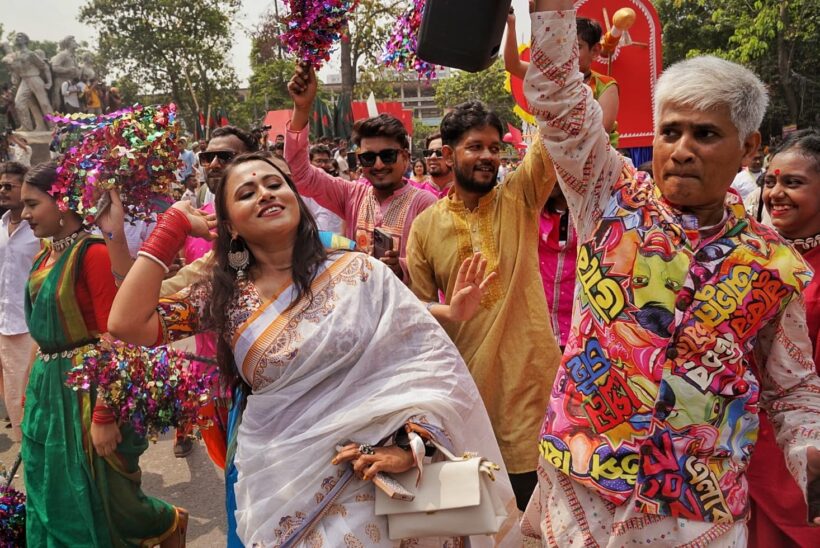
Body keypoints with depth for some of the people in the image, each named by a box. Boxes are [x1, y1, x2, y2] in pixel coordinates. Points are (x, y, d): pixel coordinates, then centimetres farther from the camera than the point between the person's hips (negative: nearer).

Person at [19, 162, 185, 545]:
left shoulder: (92, 254, -16)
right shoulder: (43, 260, 10)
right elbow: (43, 335, 15)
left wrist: (105, 415, -21)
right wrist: (31, 394, 16)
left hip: (87, 387, -8)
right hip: (47, 388, 8)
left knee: (99, 498, 5)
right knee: (53, 499, 17)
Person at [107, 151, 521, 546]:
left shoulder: (357, 272, -6)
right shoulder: (224, 298, 1)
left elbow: (434, 358, -9)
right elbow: (127, 324, -11)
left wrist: (409, 443, -24)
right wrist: (174, 224, -7)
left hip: (369, 479, -1)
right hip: (282, 488, 2)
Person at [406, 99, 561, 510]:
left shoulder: (519, 197, 0)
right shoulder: (425, 226, 2)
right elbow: (417, 306, 8)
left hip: (529, 367, -1)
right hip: (466, 373, 2)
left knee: (530, 491, 6)